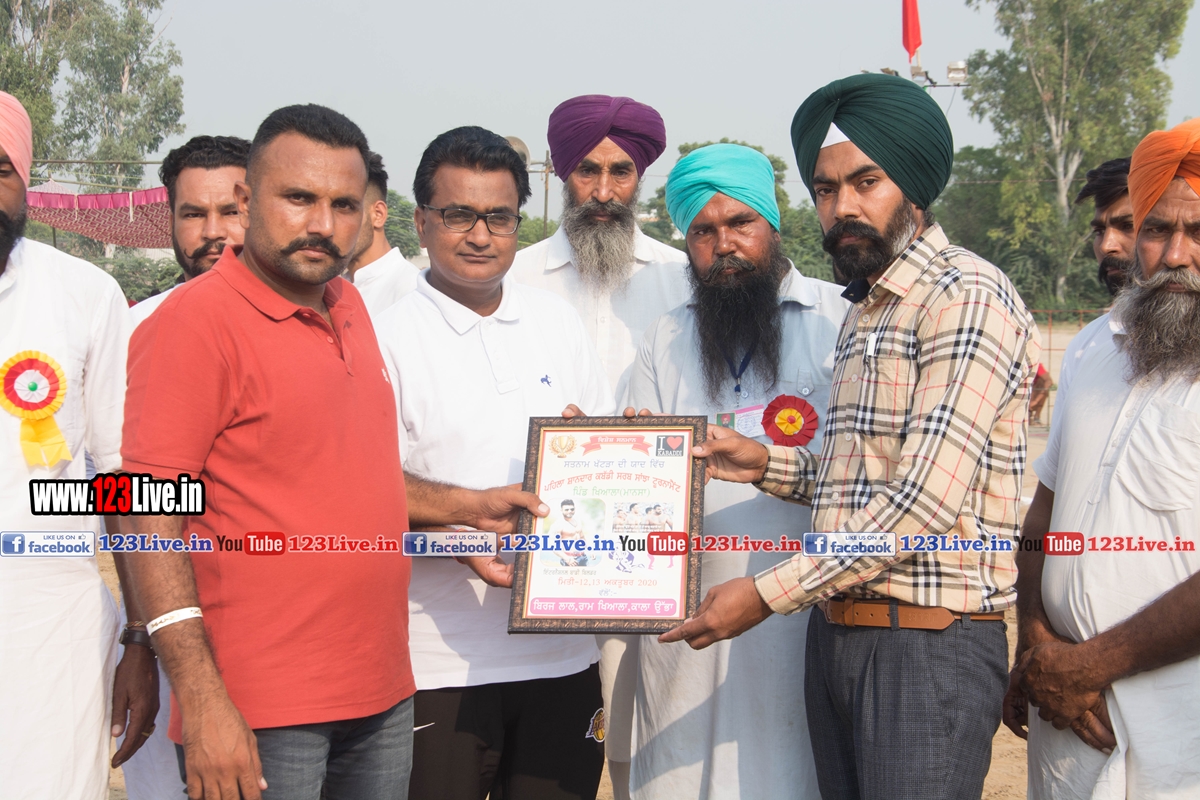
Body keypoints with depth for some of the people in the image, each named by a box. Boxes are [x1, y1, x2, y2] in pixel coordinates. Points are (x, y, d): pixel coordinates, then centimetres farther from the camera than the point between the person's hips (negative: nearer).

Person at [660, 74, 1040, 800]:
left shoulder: (967, 297, -12)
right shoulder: (866, 312, 18)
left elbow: (928, 499, -19)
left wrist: (769, 594, -16)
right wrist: (768, 465, 5)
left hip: (930, 640, -8)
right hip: (837, 634, 8)